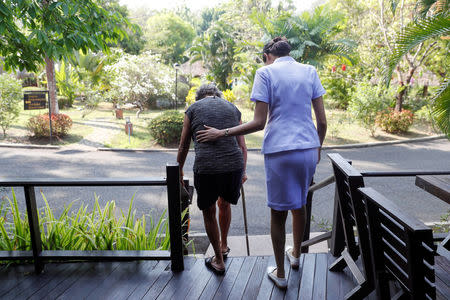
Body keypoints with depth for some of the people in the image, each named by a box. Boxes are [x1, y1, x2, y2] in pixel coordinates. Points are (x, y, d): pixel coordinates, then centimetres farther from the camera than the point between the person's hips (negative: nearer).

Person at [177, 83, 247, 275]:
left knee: (209, 212, 18)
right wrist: (243, 172, 32)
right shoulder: (233, 108, 18)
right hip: (234, 166, 3)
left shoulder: (193, 109, 12)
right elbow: (242, 146, 19)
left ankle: (218, 261, 27)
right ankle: (223, 246, 47)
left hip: (206, 169, -3)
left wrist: (179, 170, 31)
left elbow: (183, 147, 16)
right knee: (224, 204, 29)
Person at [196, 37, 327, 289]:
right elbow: (322, 121, 7)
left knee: (279, 213, 8)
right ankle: (296, 254, 45)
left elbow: (259, 123, -9)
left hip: (279, 151, -4)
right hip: (308, 148, 5)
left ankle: (280, 274, 22)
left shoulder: (265, 72, -3)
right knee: (300, 204, 23)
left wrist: (221, 134, -2)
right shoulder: (310, 71, 9)